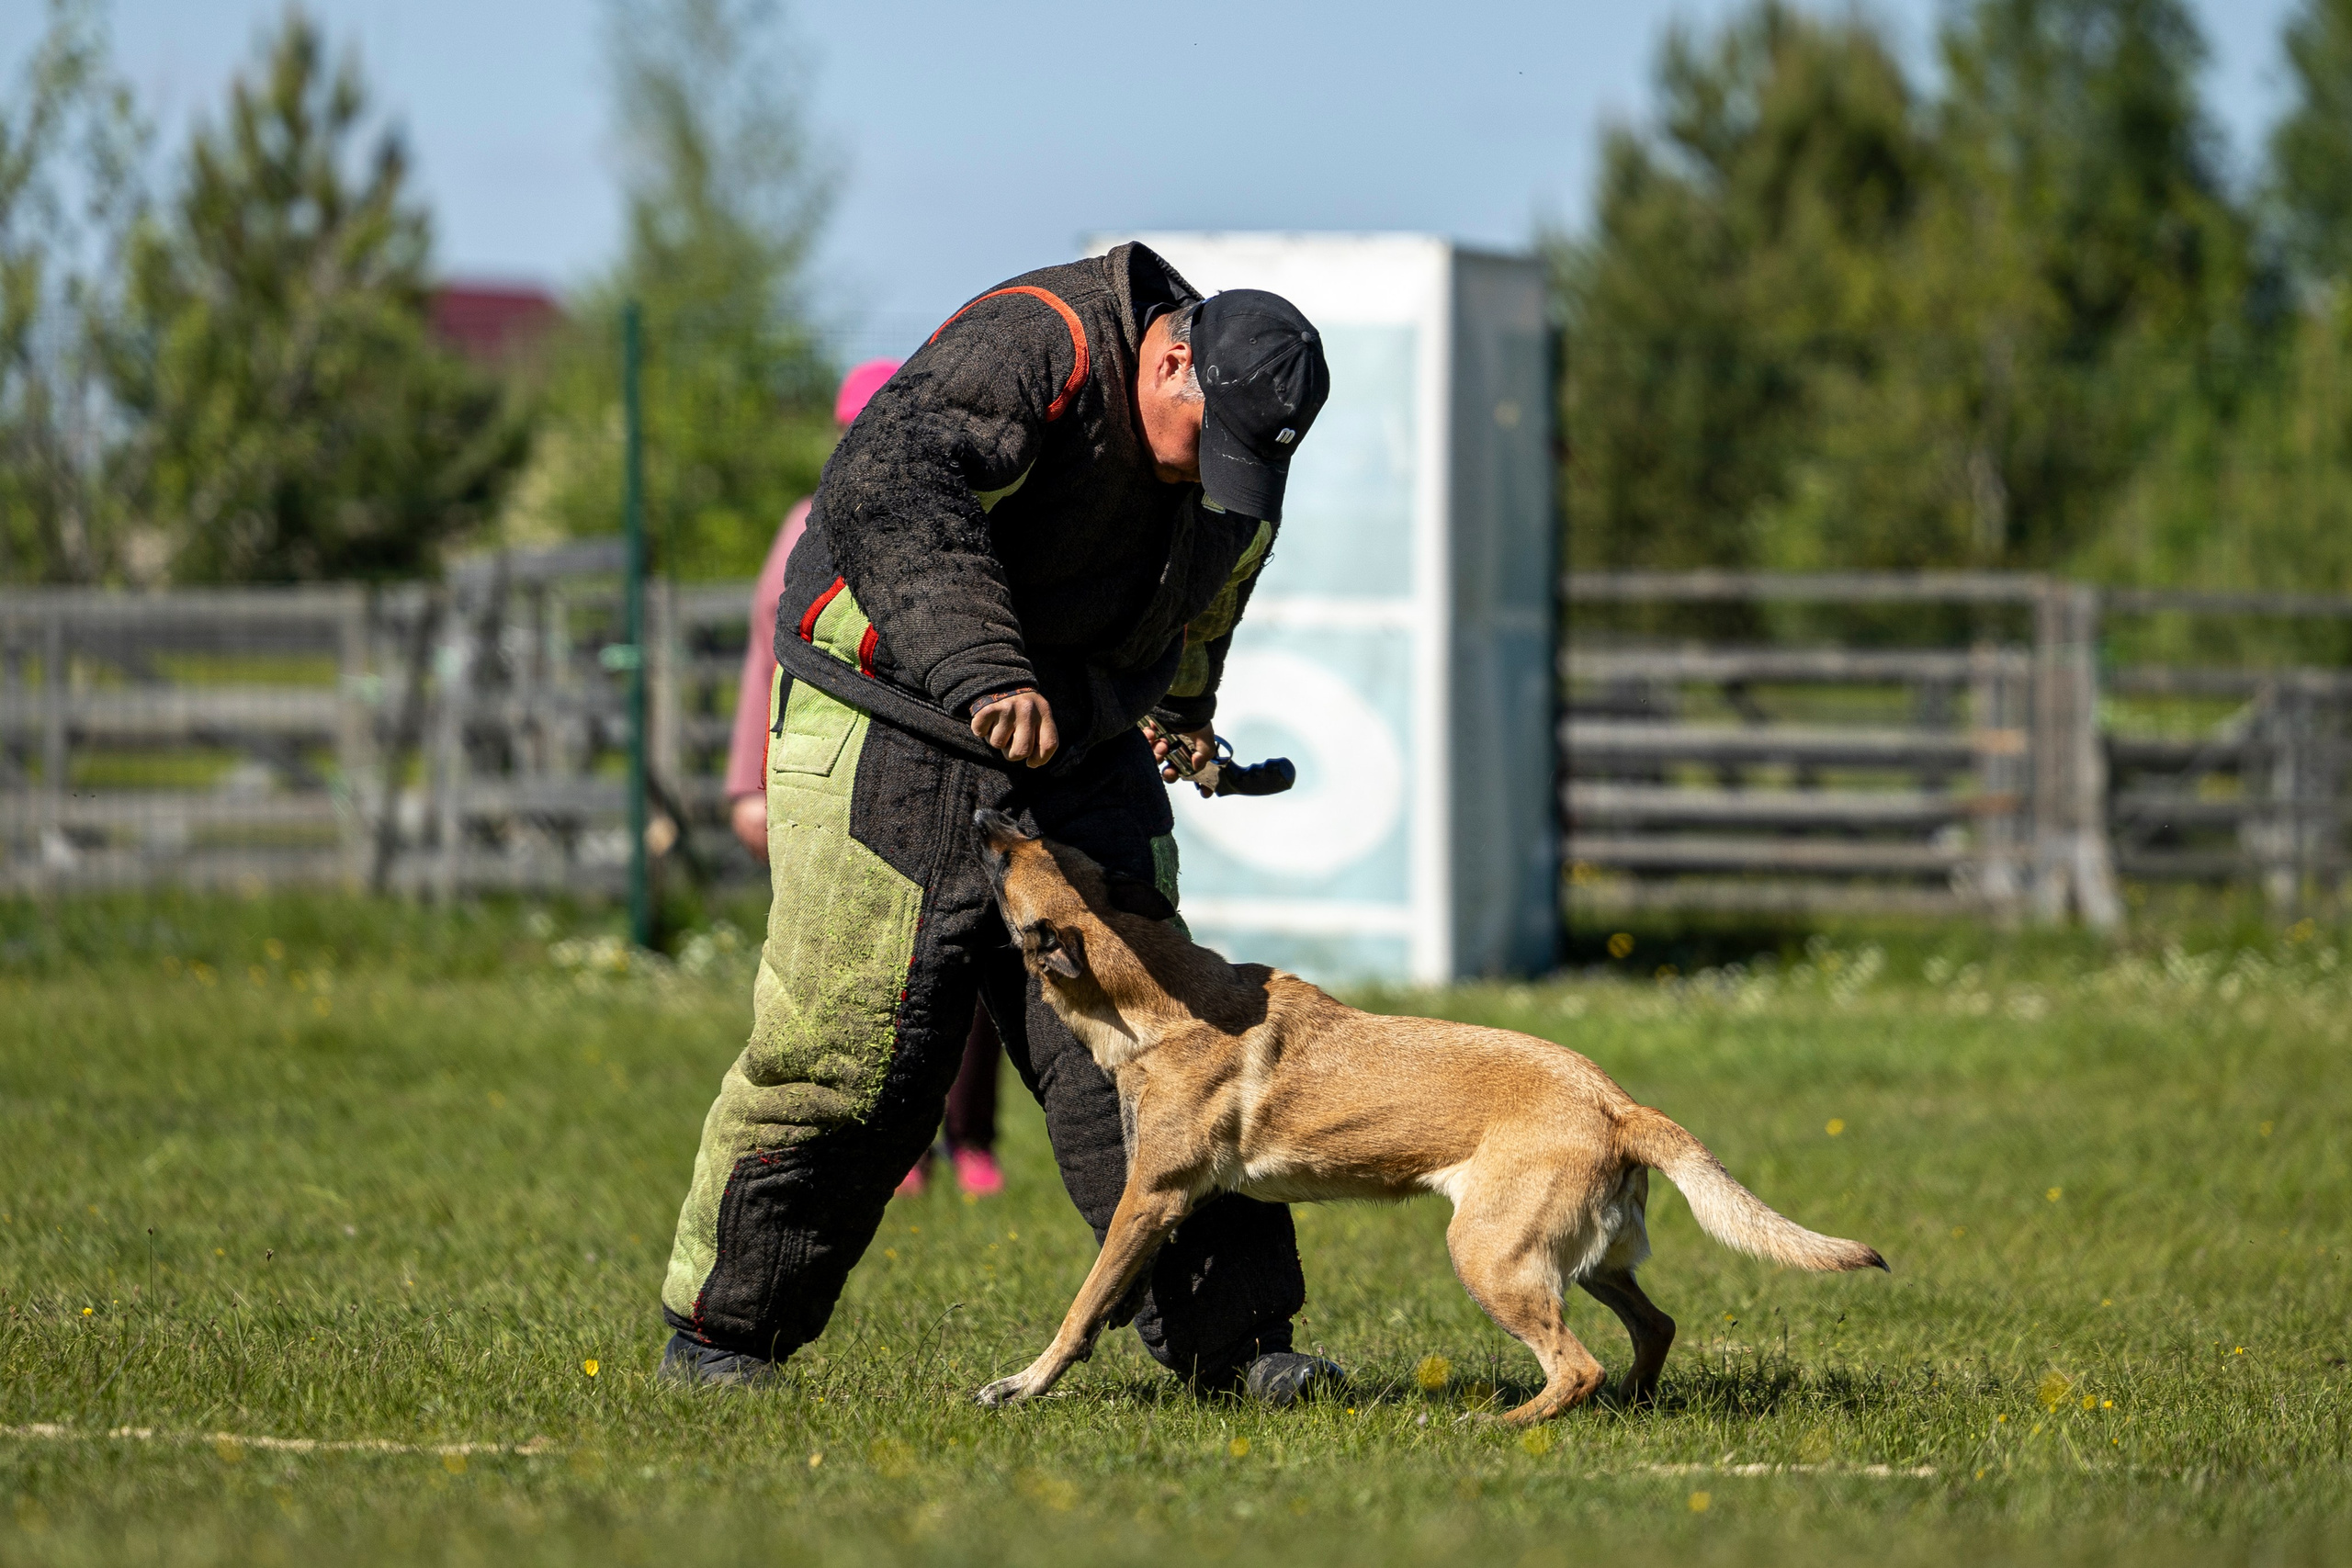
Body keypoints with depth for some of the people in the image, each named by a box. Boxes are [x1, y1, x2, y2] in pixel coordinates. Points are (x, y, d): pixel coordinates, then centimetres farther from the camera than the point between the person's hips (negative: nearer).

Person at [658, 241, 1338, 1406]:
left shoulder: (1235, 438, 1)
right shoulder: (1032, 348, -25)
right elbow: (883, 491, -43)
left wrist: (1181, 708, 39)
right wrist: (986, 671, -53)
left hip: (1082, 759, 6)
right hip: (892, 737, -6)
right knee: (849, 1049, -5)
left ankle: (1226, 1331, 3)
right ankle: (718, 1330, 10)